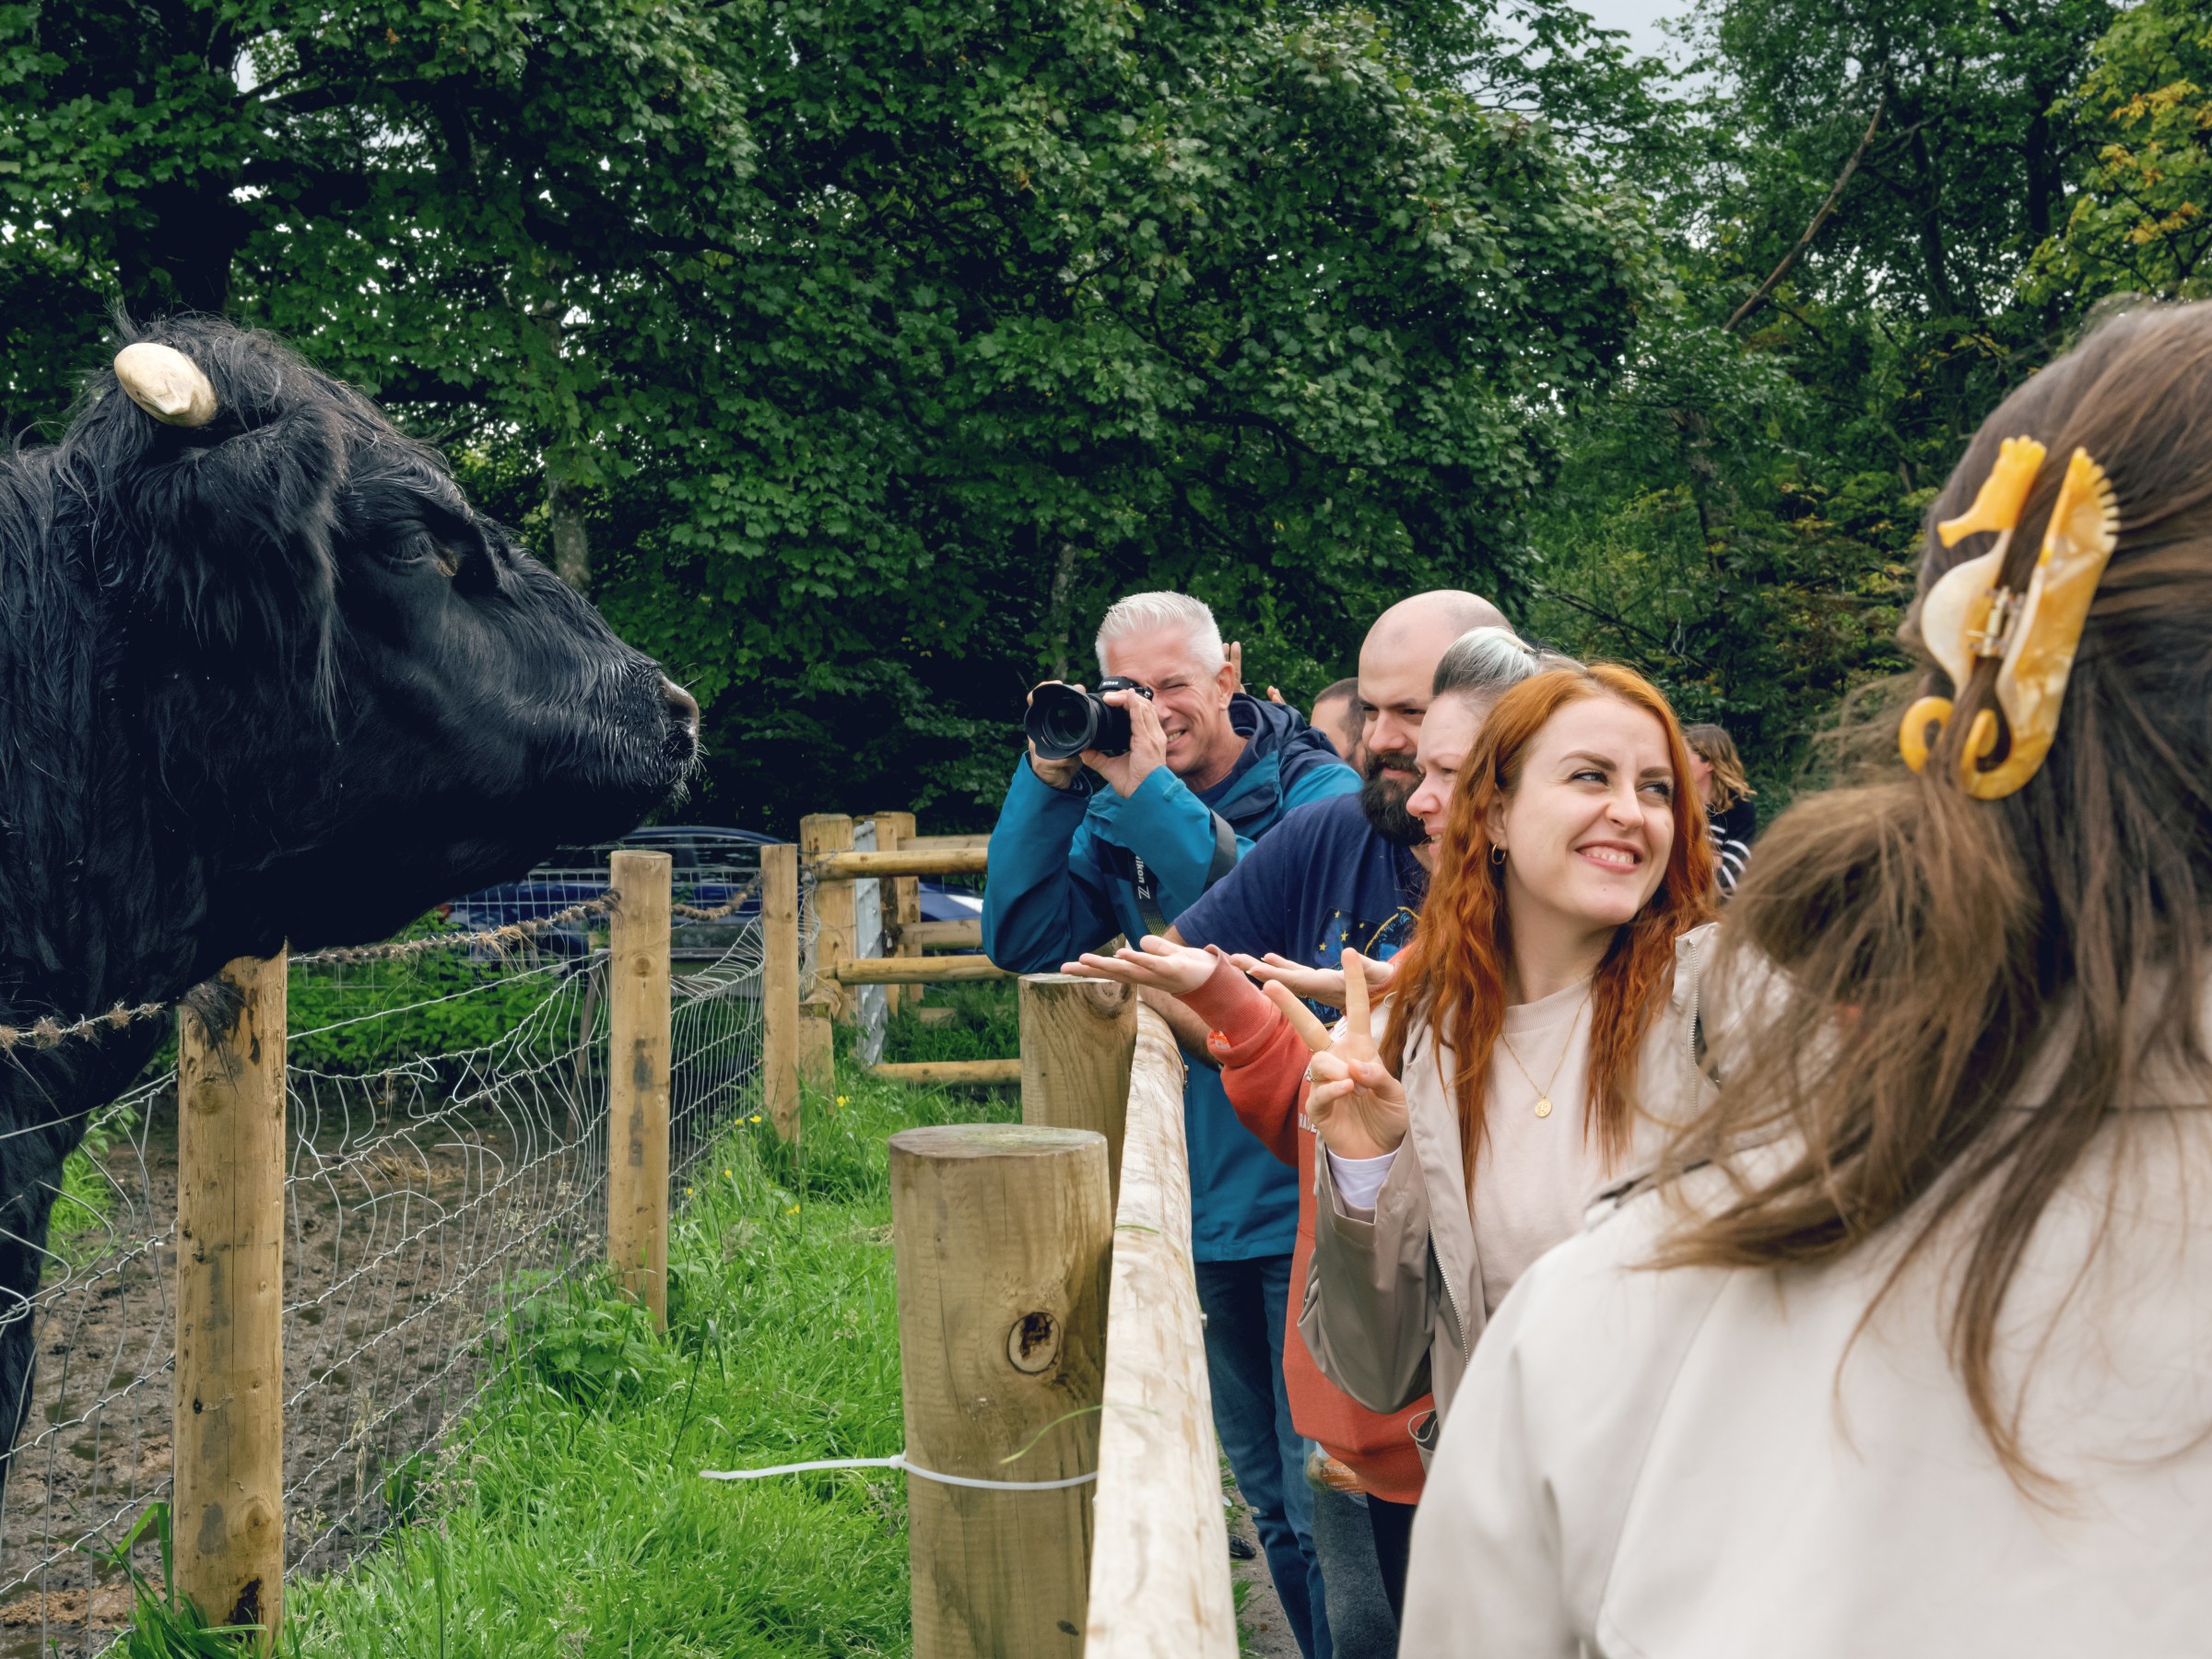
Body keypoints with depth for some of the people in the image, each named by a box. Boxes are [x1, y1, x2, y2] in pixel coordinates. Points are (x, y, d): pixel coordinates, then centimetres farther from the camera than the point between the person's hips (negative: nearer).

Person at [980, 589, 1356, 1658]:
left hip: (1304, 1204, -6)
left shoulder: (1315, 794, -10)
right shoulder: (1118, 815, 7)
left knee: (1326, 1507, -4)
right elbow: (1023, 942, -1)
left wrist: (1155, 794, -26)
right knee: (1268, 1500, 18)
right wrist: (1046, 784, -10)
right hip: (1206, 1208, 7)